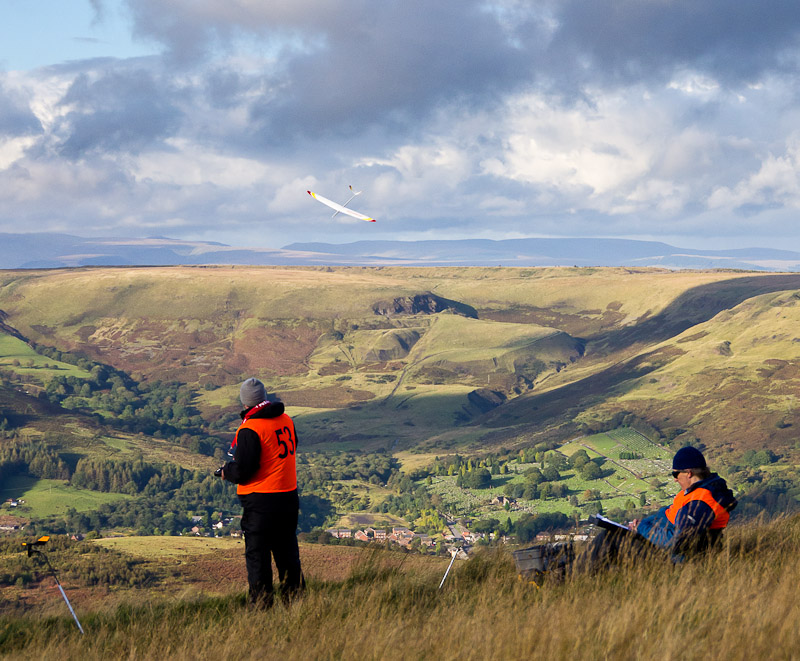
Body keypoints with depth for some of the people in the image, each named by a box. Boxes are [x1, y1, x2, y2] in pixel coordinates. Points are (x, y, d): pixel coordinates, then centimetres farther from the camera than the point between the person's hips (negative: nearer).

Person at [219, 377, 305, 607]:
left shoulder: (249, 430, -18)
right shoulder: (286, 420, 5)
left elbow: (242, 471, -20)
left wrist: (226, 471, 3)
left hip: (260, 502, -7)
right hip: (289, 497, 7)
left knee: (257, 553, 3)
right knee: (286, 550, 17)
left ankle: (260, 603, 5)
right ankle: (294, 595, 24)